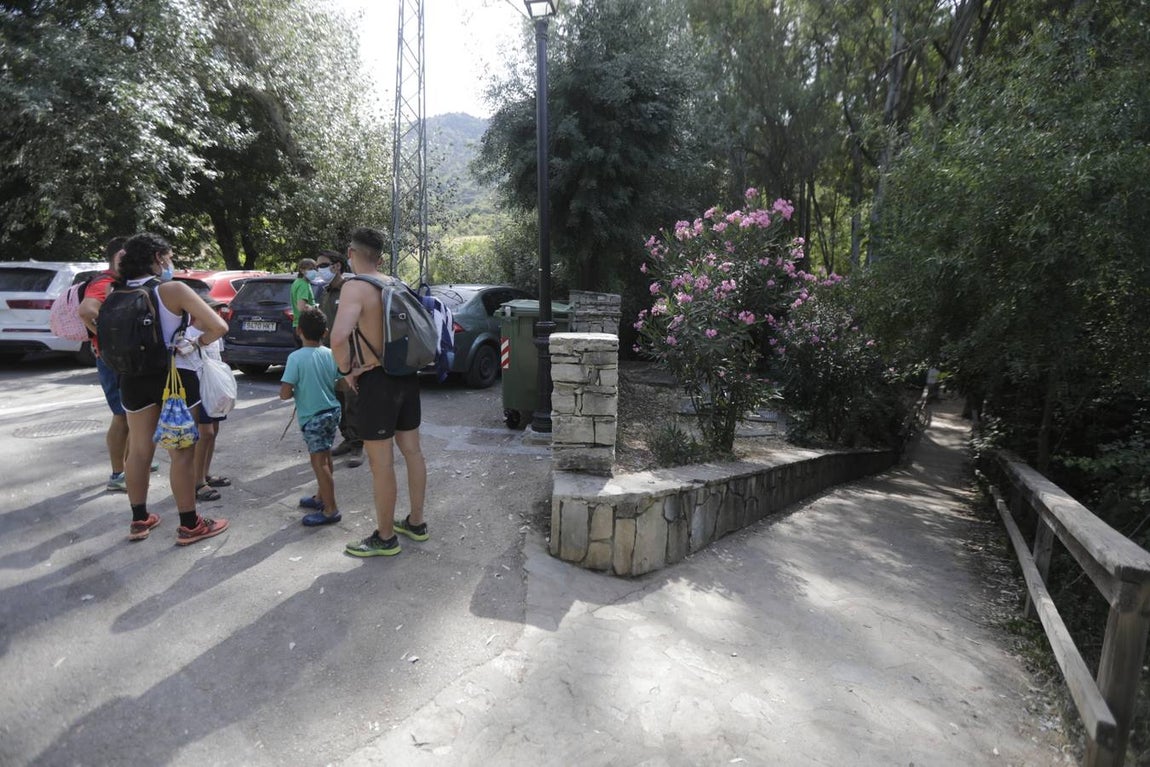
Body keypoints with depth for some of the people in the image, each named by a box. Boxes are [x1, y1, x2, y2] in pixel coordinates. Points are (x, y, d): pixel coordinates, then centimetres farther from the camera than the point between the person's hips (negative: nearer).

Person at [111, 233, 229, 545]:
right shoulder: (174, 290, -12)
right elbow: (219, 326, -18)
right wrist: (198, 342, -1)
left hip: (133, 378, 6)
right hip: (175, 377, -5)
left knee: (139, 450, 16)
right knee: (182, 453, 1)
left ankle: (139, 520, 28)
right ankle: (189, 525, 9)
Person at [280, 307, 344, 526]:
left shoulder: (296, 357, -16)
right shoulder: (331, 354, -2)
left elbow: (284, 394, -19)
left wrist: (296, 391, 2)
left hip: (312, 417, -6)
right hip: (332, 412, 6)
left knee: (319, 461, 0)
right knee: (325, 458, 19)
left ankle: (330, 509, 5)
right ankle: (322, 497, 34)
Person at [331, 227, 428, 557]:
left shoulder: (354, 287, -14)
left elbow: (338, 338, -30)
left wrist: (346, 369, -13)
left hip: (377, 382, -8)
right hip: (406, 375, 8)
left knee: (381, 462, 3)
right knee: (412, 450, 16)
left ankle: (385, 538, 16)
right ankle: (416, 522, 30)